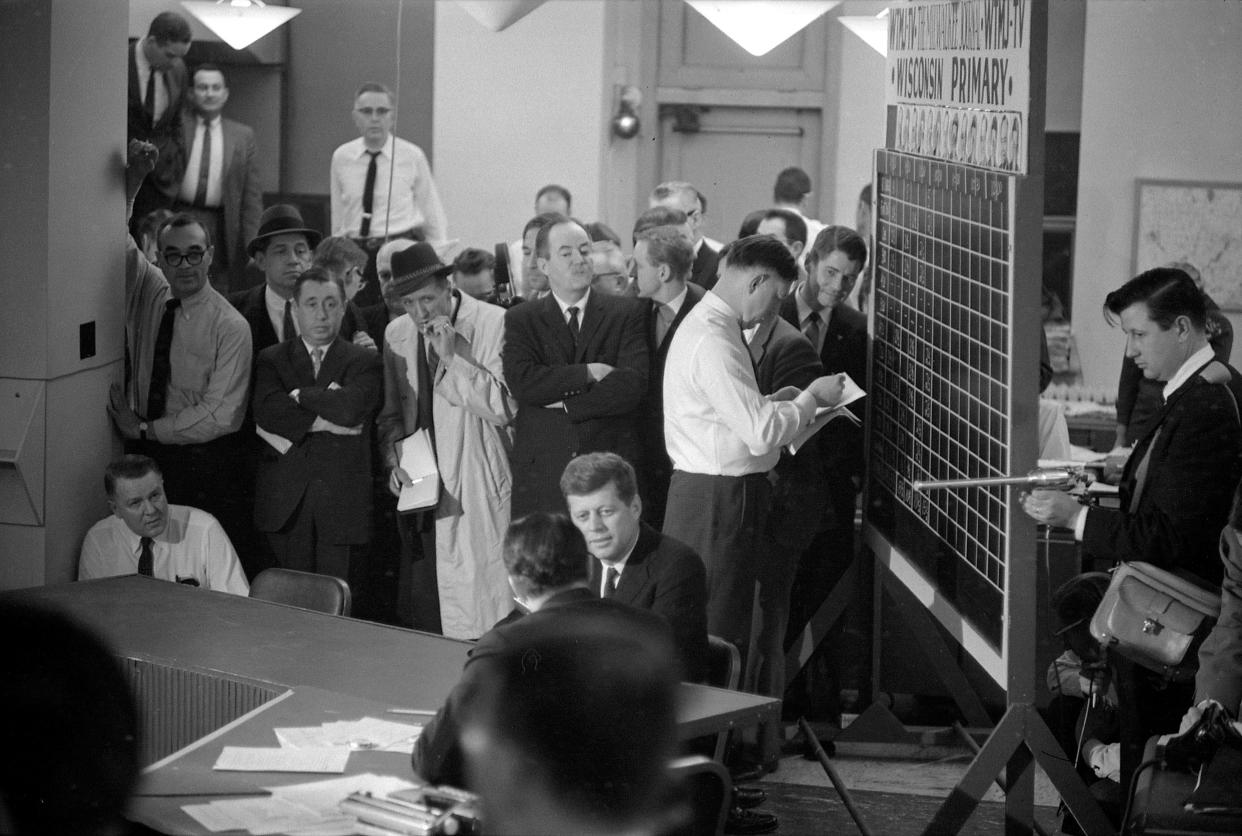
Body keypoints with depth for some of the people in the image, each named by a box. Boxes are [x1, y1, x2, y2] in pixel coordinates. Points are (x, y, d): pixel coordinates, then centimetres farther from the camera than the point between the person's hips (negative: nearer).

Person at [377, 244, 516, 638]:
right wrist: (393, 460, 3)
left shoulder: (493, 323, -7)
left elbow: (503, 410, -14)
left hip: (478, 490, -5)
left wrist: (454, 356, -18)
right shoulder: (396, 333, 10)